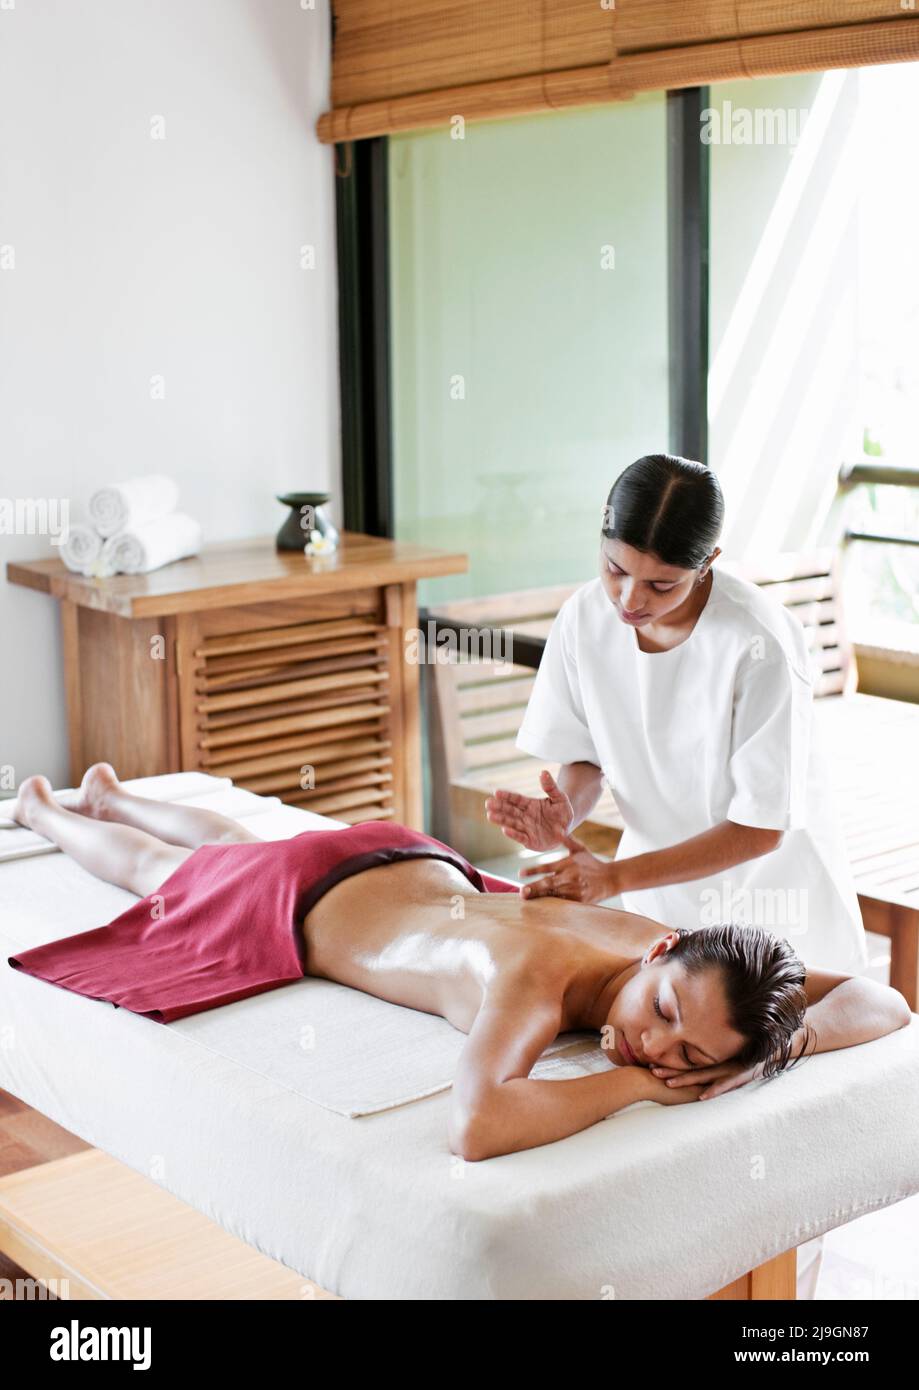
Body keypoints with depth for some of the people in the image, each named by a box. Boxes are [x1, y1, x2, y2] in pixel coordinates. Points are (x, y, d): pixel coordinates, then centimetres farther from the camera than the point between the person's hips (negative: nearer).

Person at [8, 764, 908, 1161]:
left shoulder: (695, 966, -32)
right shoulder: (529, 980, -50)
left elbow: (883, 1004, -28)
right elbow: (474, 1127, -68)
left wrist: (776, 1051, -47)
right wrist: (633, 1084, -55)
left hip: (417, 864, 5)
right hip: (305, 905, -5)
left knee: (240, 848, 37)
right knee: (159, 872, 28)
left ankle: (111, 793, 68)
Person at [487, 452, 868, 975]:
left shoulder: (759, 645, -30)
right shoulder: (585, 617, -15)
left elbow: (760, 828, -23)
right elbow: (586, 758, -1)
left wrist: (616, 875, -28)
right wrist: (563, 816, -23)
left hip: (768, 888, -3)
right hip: (658, 878, 4)